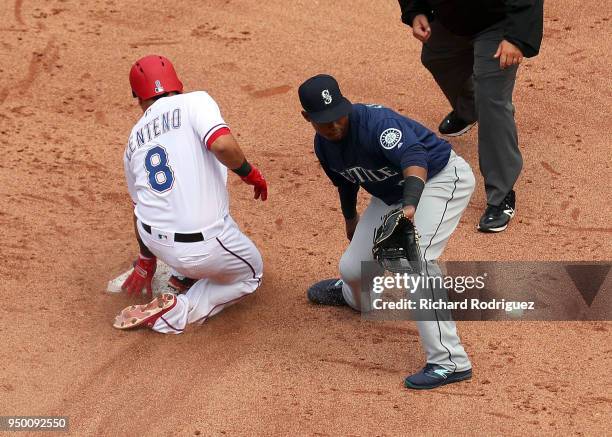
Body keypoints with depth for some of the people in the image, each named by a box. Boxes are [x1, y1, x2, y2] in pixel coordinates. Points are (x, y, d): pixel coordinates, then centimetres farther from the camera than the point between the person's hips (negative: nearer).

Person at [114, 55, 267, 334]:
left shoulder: (134, 141, 14)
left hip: (155, 242, 6)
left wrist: (146, 261, 37)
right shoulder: (194, 102, -3)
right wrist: (250, 173, -2)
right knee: (251, 273, 24)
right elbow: (223, 145, -22)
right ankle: (176, 312, 4)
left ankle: (186, 272, 34)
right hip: (203, 246, -6)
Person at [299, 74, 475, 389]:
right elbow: (345, 181, 15)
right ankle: (352, 296, 52)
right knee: (352, 266, 9)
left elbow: (414, 158, -50)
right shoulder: (323, 145, -7)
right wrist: (350, 217, 31)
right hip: (392, 194, 8)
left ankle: (449, 361, -28)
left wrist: (409, 206, -67)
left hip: (442, 177, -8)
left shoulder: (376, 122, -32)